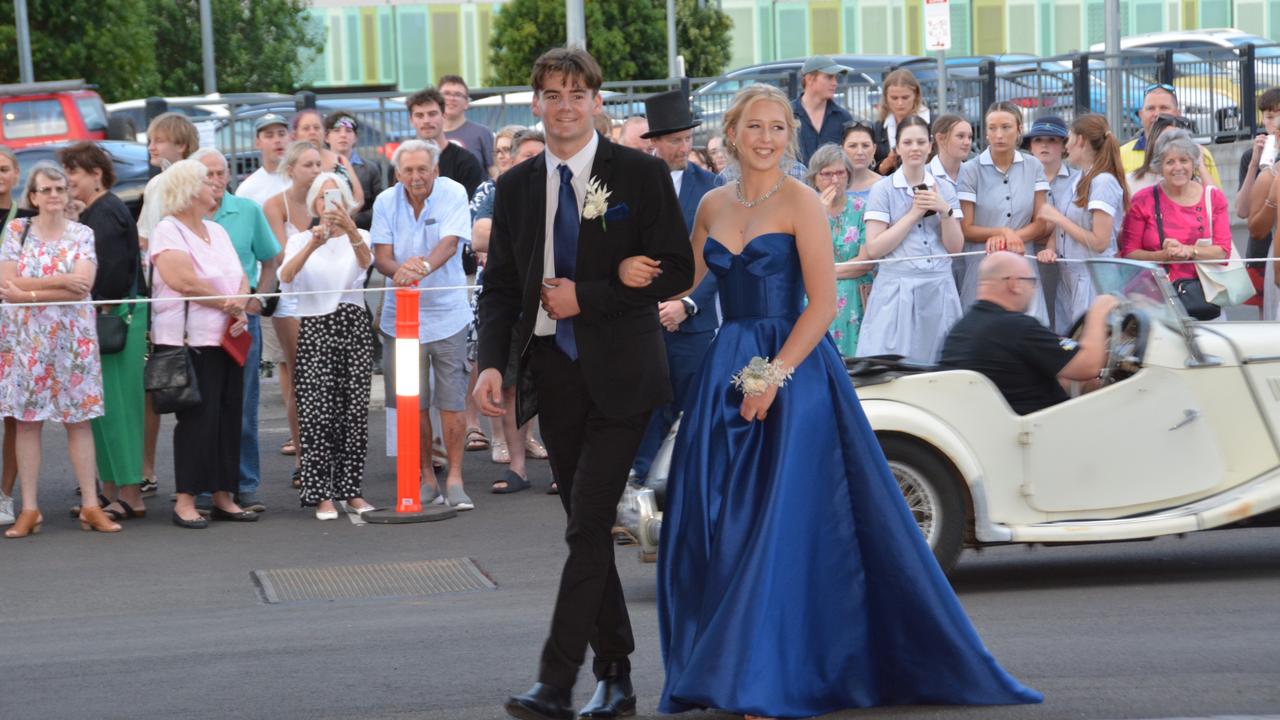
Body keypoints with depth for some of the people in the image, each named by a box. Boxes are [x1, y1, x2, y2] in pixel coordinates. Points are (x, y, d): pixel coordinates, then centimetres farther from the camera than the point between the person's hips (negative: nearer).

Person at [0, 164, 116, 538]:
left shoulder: (82, 234, 3)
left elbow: (82, 287, -10)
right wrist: (61, 280, -13)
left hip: (72, 336, 0)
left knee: (78, 420, 1)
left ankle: (90, 506, 5)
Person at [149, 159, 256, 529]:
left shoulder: (217, 231, 17)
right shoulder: (168, 231, -7)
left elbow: (241, 278, 14)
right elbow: (183, 280, -19)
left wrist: (241, 307, -7)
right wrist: (228, 303, -9)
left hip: (227, 339, 8)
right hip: (190, 341, -7)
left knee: (229, 416, 6)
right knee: (197, 418, -9)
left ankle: (224, 496, 13)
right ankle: (185, 500, -5)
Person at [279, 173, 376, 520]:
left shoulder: (358, 237, 8)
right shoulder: (301, 240, 6)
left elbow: (366, 260, -17)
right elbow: (286, 275, -14)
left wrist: (350, 228, -37)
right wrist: (313, 244, -32)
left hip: (353, 325, 1)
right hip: (314, 328, -1)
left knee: (355, 411, 0)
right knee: (318, 413, -8)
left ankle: (351, 489, 9)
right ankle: (321, 494, -5)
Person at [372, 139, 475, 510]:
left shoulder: (453, 194, -6)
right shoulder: (386, 202, 1)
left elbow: (450, 243, -21)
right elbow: (381, 256, -5)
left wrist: (424, 266, -41)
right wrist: (398, 269, -29)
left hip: (447, 313, -2)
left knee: (452, 402, -2)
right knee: (412, 403, 4)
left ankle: (454, 479, 6)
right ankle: (427, 479, 16)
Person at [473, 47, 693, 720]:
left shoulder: (642, 174, -3)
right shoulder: (515, 187, 9)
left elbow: (676, 269, -6)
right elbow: (499, 285, 10)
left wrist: (586, 297, -13)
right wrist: (492, 361, -5)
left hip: (619, 375, -4)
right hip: (554, 376, 5)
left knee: (588, 525, -11)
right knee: (587, 529, 10)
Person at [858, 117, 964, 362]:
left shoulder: (944, 189, 11)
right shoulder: (883, 190, 0)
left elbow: (955, 247, 7)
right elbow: (873, 249, -9)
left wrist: (945, 211, -8)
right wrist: (914, 213, -9)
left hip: (939, 289, 3)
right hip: (896, 291, -3)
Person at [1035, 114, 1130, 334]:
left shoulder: (1104, 182, -13)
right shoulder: (1075, 178, 12)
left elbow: (1100, 242, -18)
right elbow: (1058, 229, 19)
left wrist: (1057, 218, -11)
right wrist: (1049, 249, -4)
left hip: (1093, 281, -8)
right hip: (1068, 276, 8)